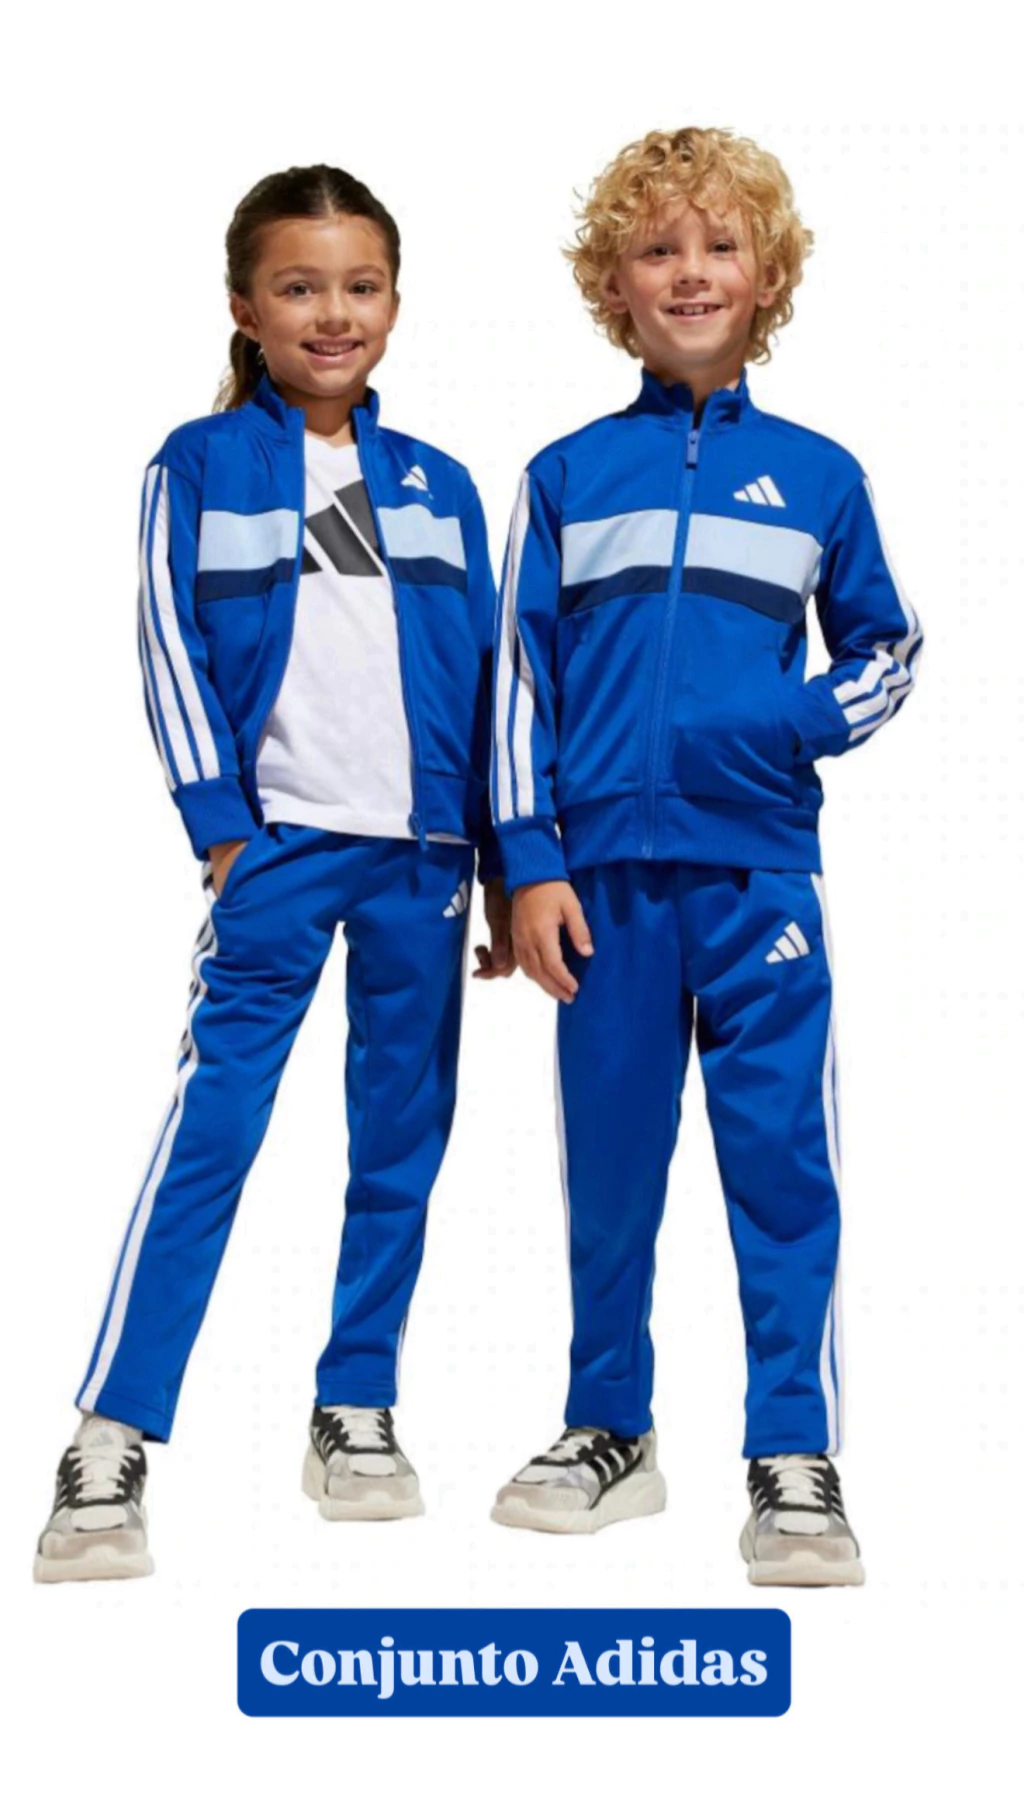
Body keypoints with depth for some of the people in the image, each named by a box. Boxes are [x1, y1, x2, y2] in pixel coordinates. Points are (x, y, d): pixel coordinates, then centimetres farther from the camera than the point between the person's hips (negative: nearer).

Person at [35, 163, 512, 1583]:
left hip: (421, 853, 4)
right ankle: (109, 1447, -10)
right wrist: (224, 832, -9)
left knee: (403, 1141, 7)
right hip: (280, 843, -4)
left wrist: (503, 860, 10)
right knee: (210, 1125, -12)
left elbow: (483, 675, 14)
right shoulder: (201, 466, 4)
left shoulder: (437, 485, 13)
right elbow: (175, 652, -1)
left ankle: (358, 1411, 20)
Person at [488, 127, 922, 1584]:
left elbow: (888, 648, 15)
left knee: (783, 1159, -2)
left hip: (761, 865, -1)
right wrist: (530, 864, -1)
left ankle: (796, 1463, 5)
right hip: (608, 872, 1)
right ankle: (611, 1434, 23)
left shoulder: (817, 475, 8)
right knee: (609, 1159, 9)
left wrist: (803, 725, -6)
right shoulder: (568, 475, 8)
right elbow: (519, 674, 6)